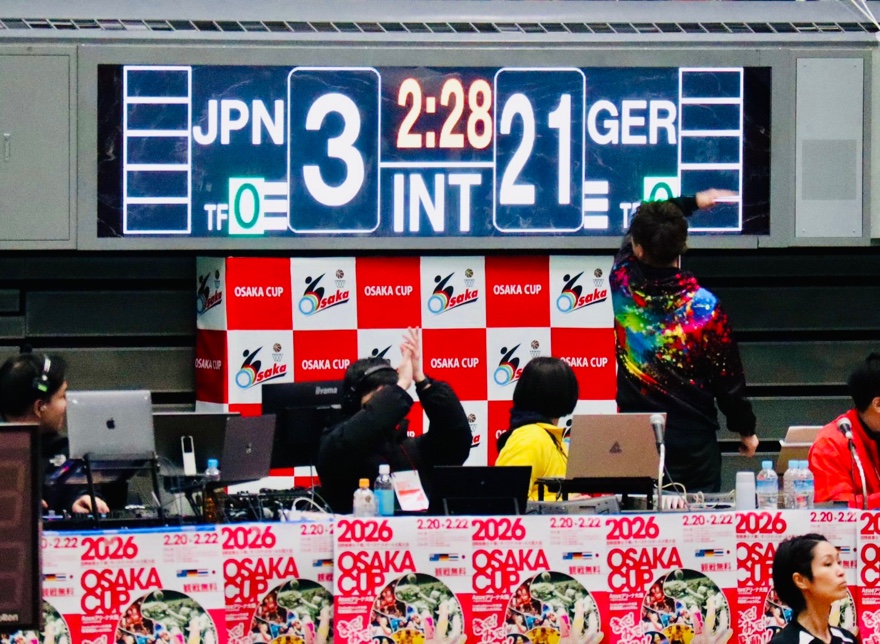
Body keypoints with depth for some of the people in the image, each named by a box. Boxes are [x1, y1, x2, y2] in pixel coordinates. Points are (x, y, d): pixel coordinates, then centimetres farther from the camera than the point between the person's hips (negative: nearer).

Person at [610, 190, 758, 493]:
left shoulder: (622, 282, -8)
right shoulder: (704, 308, -15)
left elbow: (628, 244, 16)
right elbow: (728, 379, -7)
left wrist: (693, 202, 28)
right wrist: (746, 430, 9)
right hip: (691, 435, -2)